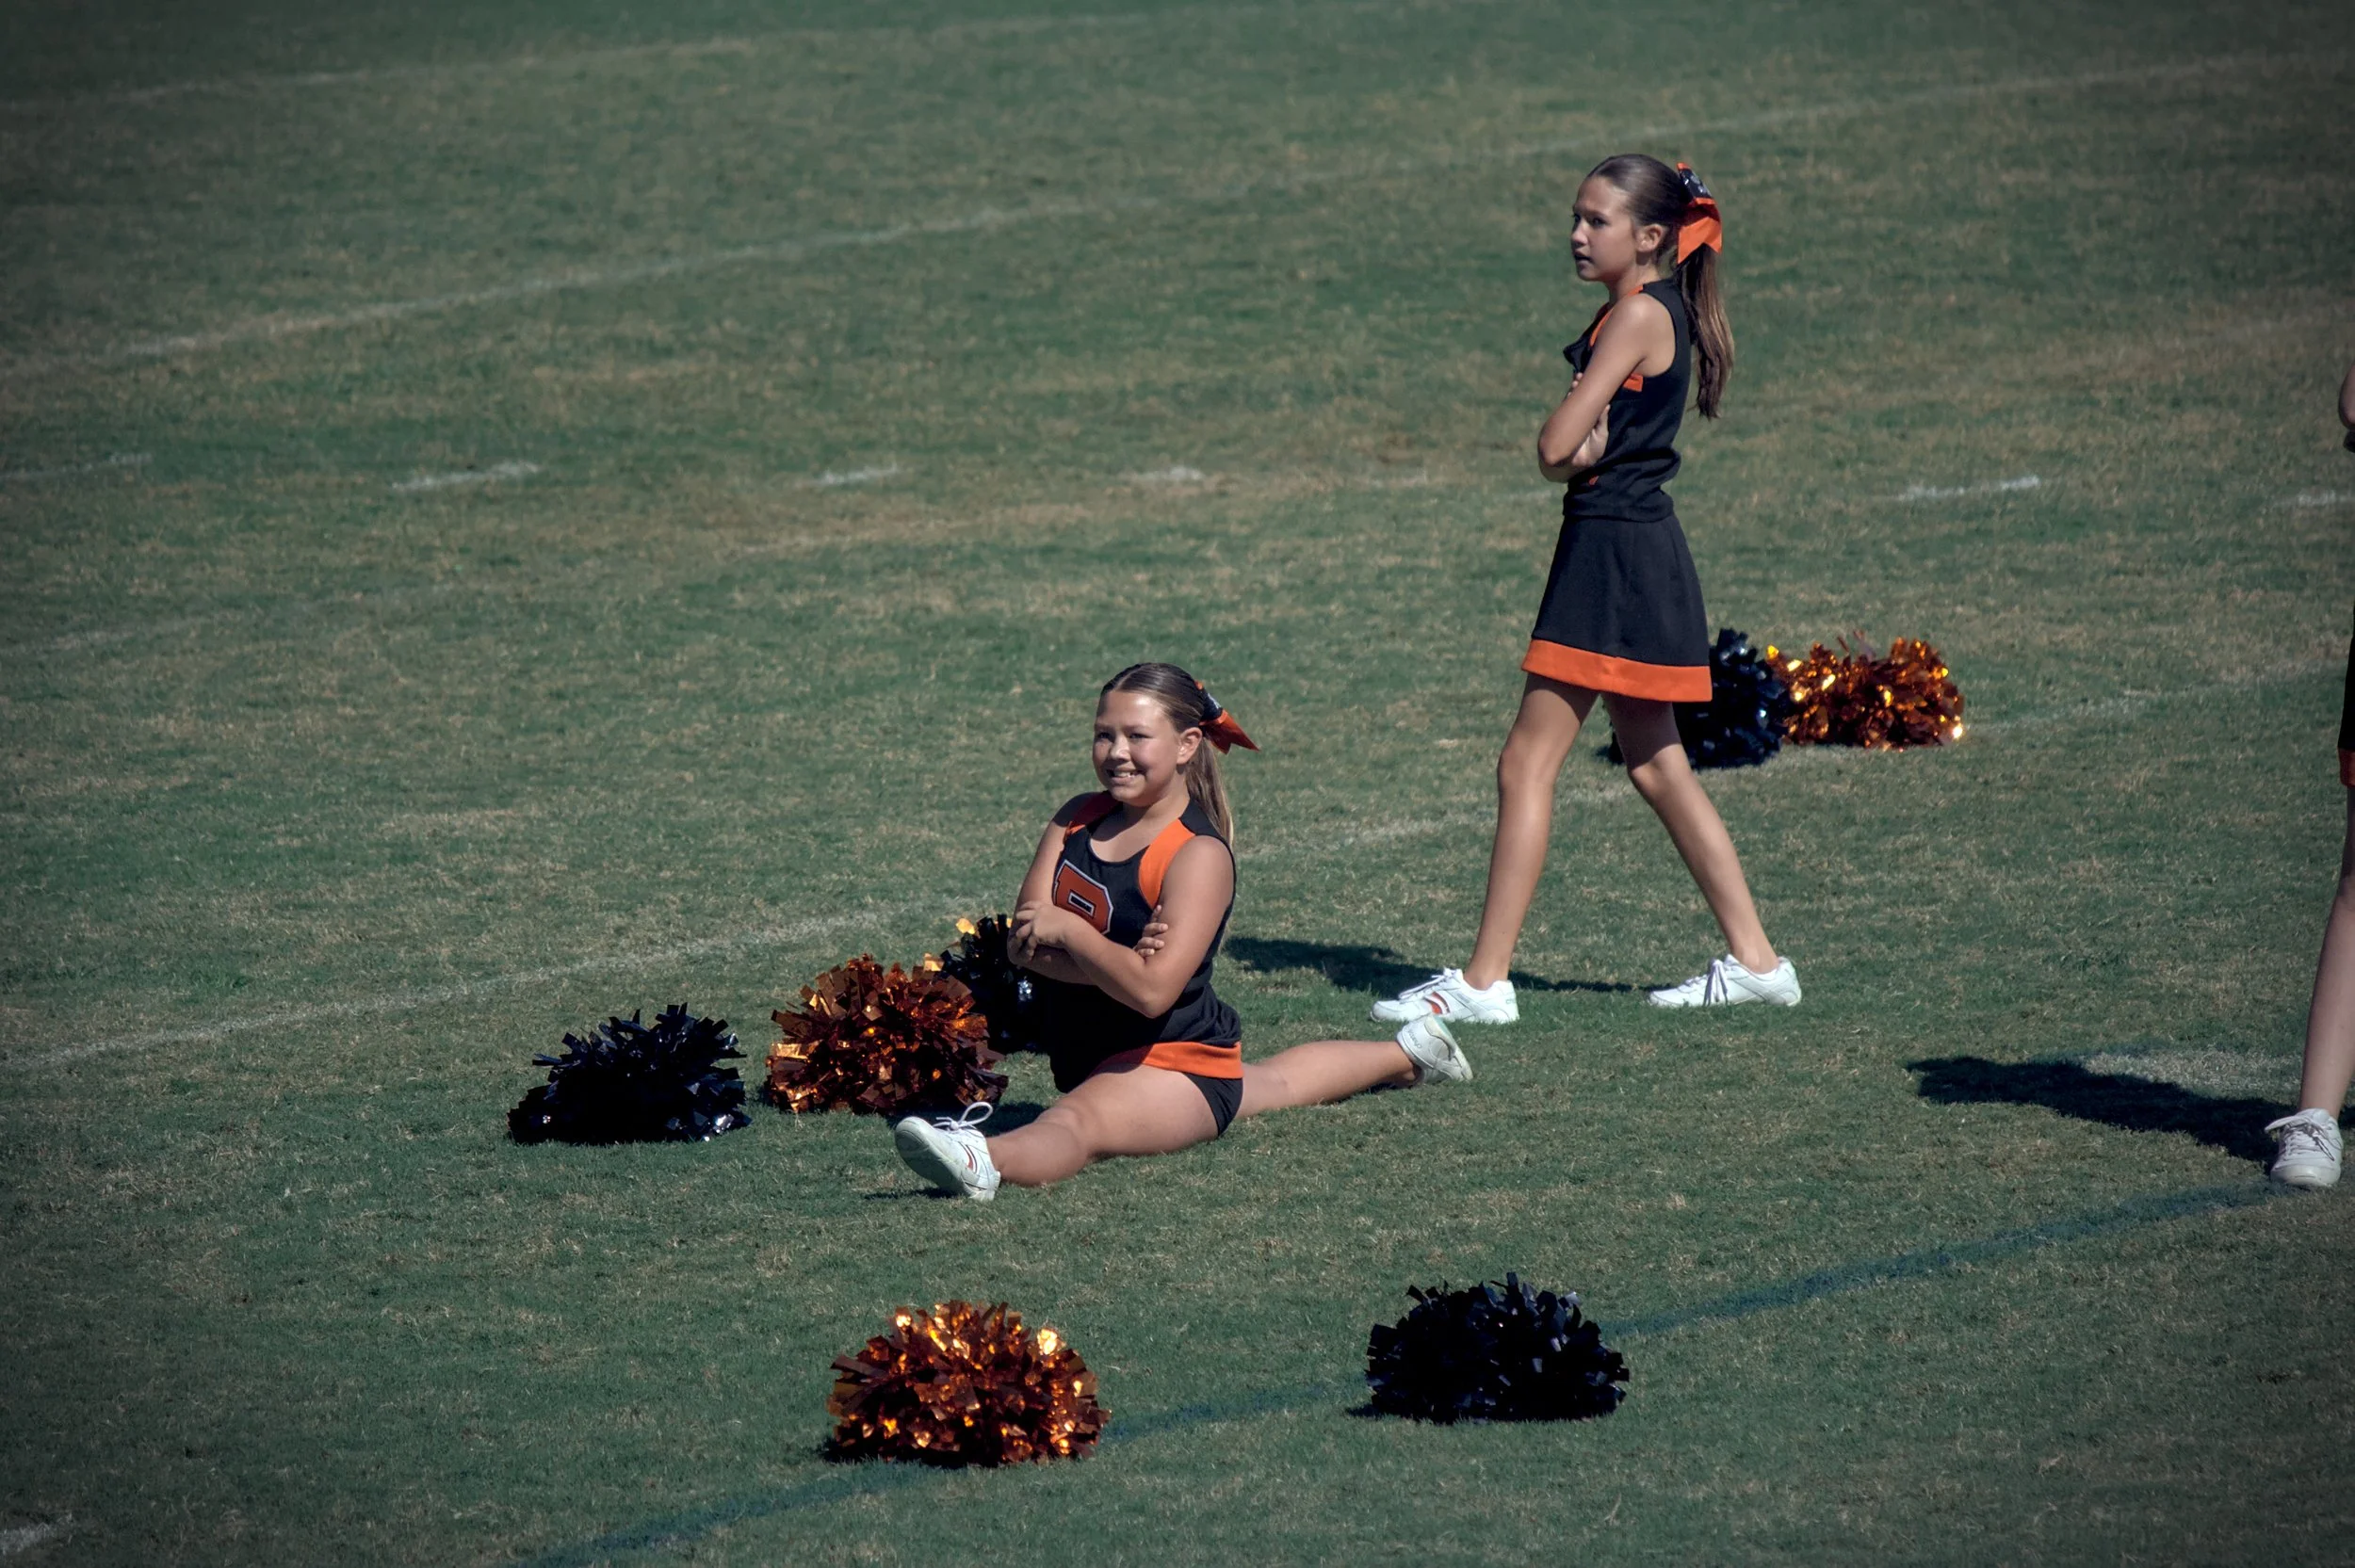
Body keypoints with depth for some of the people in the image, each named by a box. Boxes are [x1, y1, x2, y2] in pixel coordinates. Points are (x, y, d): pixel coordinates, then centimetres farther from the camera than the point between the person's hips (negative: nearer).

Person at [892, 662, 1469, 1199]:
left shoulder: (1199, 855, -22)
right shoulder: (1077, 820, -2)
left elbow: (1151, 990, -33)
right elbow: (1023, 940, -12)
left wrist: (1065, 931, -24)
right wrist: (1115, 963, -27)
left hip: (1174, 1059, -9)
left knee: (1073, 1123, -42)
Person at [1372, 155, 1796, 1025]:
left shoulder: (1639, 314, -15)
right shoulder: (1647, 311, 15)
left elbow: (1554, 447, -19)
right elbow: (1565, 453, 9)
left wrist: (1574, 441, 2)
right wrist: (1588, 442, -12)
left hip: (1616, 553, -10)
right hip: (1636, 549, 10)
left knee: (1527, 762, -8)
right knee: (1657, 766, 15)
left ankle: (1484, 980, -8)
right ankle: (1754, 958, 18)